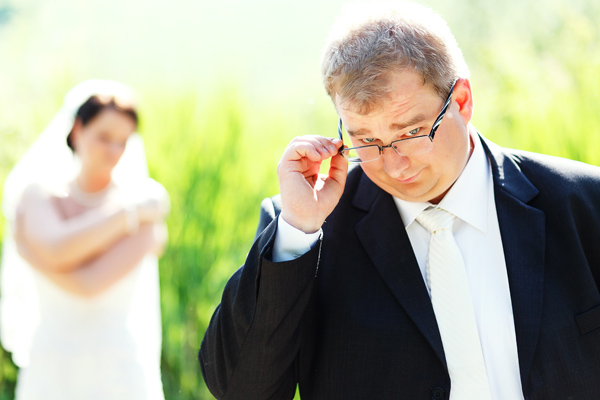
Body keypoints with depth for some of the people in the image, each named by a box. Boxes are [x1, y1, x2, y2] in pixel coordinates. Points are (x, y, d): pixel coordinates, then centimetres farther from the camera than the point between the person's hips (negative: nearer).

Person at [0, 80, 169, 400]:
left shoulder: (147, 207, -4)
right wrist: (129, 214, -12)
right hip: (51, 374, 2)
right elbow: (57, 251, -18)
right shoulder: (36, 196, 3)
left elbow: (90, 284, -15)